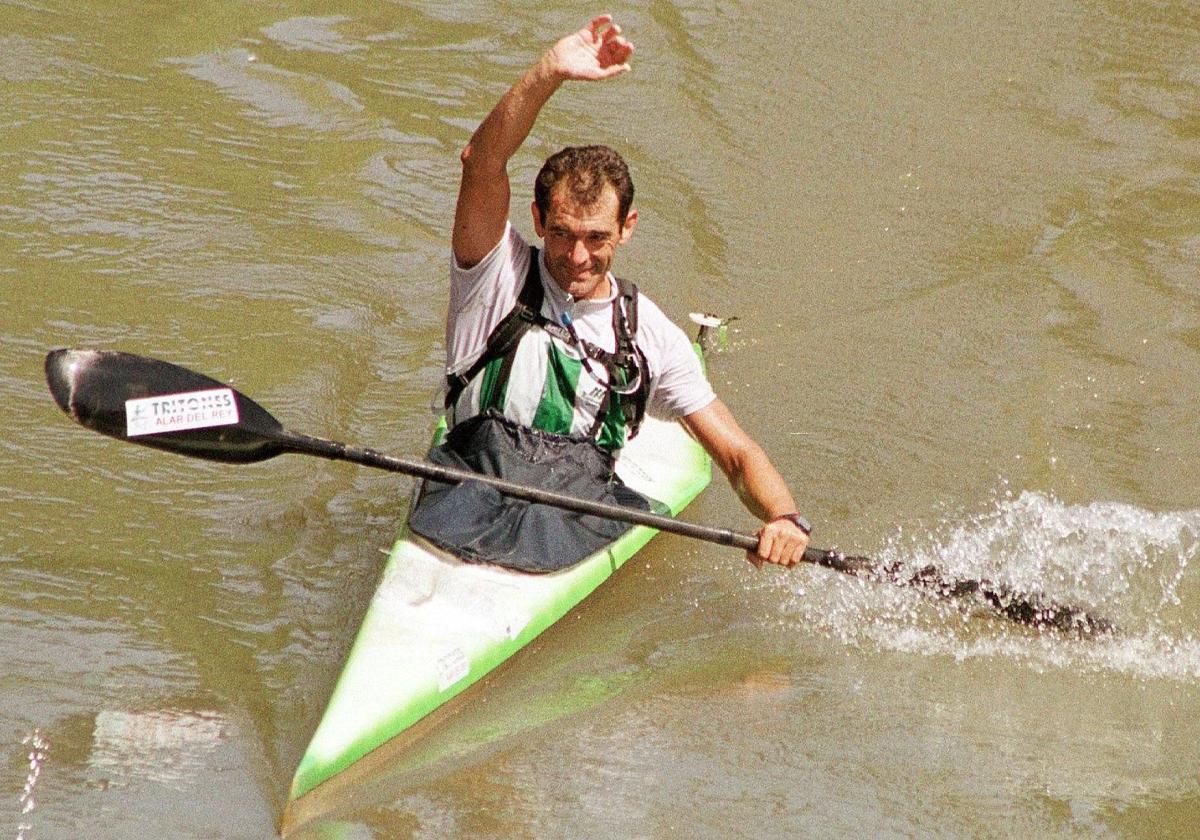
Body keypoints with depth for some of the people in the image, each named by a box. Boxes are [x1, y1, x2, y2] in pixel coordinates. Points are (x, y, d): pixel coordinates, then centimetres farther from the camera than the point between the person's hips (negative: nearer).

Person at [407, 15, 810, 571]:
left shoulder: (652, 336, 17)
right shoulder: (500, 273, 11)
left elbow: (737, 453, 14)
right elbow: (482, 162, -7)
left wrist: (784, 518, -8)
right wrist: (550, 73, -21)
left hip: (579, 503, 2)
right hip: (479, 475, -2)